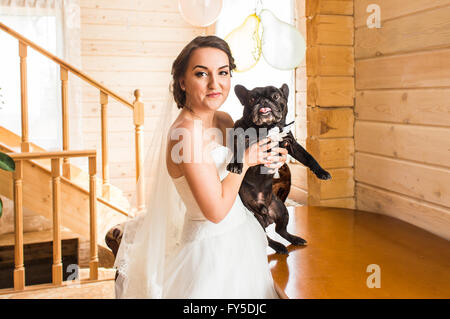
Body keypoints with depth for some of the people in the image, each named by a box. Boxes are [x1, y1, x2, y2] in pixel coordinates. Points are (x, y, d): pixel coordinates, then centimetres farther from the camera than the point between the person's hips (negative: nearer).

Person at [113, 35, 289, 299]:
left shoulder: (224, 120, -1)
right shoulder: (187, 132, -26)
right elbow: (216, 210, -27)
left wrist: (268, 159, -4)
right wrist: (245, 161, -17)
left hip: (243, 236, 8)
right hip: (212, 249, -8)